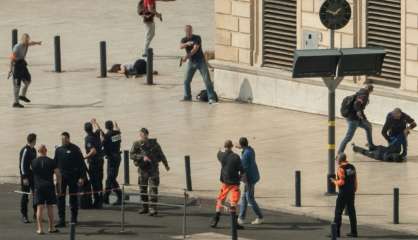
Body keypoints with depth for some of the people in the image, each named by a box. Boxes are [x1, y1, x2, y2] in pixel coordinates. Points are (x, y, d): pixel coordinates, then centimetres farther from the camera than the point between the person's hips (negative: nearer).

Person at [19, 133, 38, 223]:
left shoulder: (33, 150, 12)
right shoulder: (25, 150, -14)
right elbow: (22, 164, -17)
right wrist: (24, 177, -19)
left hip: (33, 175, 8)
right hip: (26, 176, -8)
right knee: (25, 195, -1)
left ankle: (36, 214, 16)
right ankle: (24, 216, 5)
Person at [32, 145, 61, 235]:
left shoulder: (34, 162, 2)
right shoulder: (52, 162, -1)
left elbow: (32, 174, 16)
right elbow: (58, 175, -3)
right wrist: (59, 187, 6)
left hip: (38, 187, 0)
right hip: (49, 187, 0)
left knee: (40, 207, -1)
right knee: (50, 207, 9)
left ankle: (40, 228, -4)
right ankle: (51, 228, 16)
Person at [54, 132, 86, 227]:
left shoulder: (75, 149, -5)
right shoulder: (58, 150, 8)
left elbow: (81, 164, -6)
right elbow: (55, 163, 15)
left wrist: (81, 177, -11)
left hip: (73, 177, -3)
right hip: (61, 177, 3)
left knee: (73, 198, 5)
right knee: (60, 198, -4)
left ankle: (74, 219, 17)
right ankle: (61, 220, -3)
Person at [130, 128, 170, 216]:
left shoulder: (153, 143, -2)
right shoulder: (137, 144, -3)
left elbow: (161, 154, 11)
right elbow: (132, 155, -14)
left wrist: (166, 165, 21)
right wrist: (142, 157, -26)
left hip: (153, 168, -2)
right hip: (142, 169, 2)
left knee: (153, 189, -11)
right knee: (142, 189, 8)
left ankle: (153, 208, -14)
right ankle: (145, 208, 21)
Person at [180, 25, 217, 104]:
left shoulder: (197, 38, -8)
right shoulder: (184, 40, 4)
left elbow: (195, 49, -21)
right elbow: (181, 46, -19)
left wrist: (187, 57, -28)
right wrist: (187, 43, -40)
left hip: (201, 61, -4)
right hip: (191, 62, 4)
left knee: (207, 80, -11)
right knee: (186, 81, 3)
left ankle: (211, 98, -15)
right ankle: (187, 97, 21)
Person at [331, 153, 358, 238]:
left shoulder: (341, 168, -15)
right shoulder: (352, 167, 8)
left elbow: (342, 182, -20)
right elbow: (355, 181, 11)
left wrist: (335, 181, 0)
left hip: (343, 193, -7)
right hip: (351, 193, 7)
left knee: (338, 212, -1)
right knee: (351, 212, 9)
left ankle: (336, 232, -3)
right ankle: (354, 232, 8)